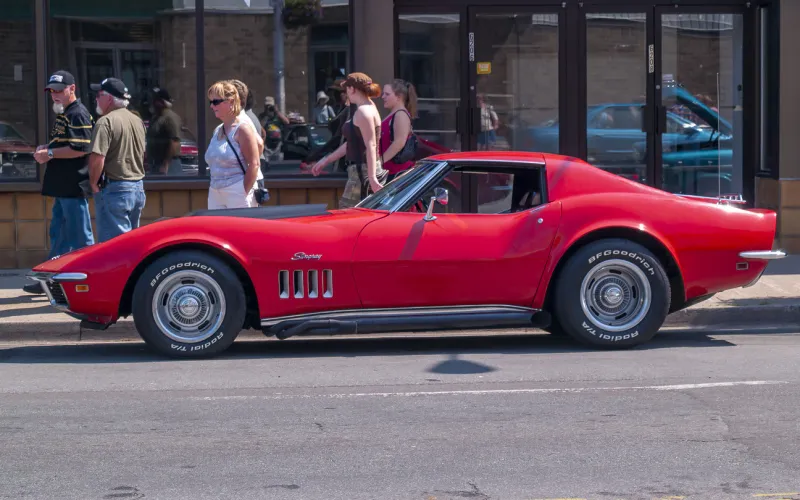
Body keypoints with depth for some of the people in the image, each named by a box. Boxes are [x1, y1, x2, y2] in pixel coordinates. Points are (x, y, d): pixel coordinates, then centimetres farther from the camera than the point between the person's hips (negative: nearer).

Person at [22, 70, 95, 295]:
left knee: (80, 237, -4)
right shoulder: (64, 115, 18)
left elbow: (81, 149, -24)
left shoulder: (78, 115, -14)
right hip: (63, 187, 11)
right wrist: (46, 149, 9)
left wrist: (50, 154, -18)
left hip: (74, 187, -11)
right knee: (58, 234, 14)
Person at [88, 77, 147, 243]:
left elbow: (97, 158, -22)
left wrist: (93, 183, -9)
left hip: (114, 190, -8)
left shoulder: (106, 122, -14)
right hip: (138, 188, 8)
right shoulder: (138, 121, 12)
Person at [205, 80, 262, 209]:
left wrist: (245, 193, -16)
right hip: (215, 195, 7)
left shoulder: (242, 128, -8)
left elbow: (254, 164, -13)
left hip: (238, 194, -7)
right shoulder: (217, 131, 14)